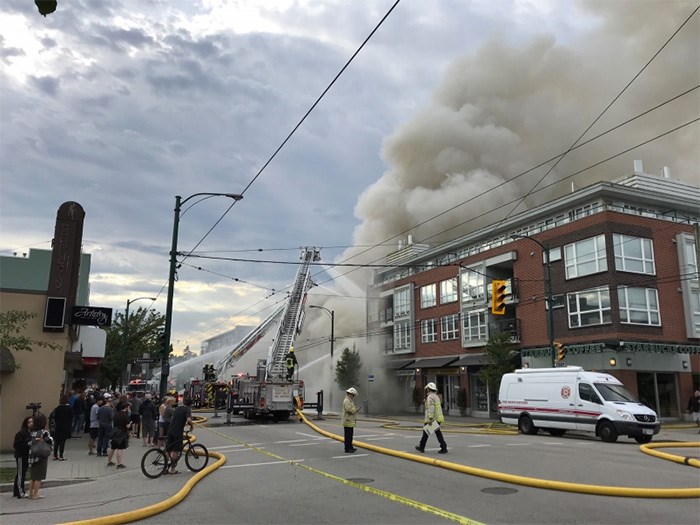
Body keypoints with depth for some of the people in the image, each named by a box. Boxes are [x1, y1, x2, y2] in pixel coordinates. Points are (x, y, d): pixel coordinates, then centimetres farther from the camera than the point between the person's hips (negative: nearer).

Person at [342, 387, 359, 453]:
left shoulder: (350, 401, 17)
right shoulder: (346, 401, -17)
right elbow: (350, 410, -26)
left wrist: (355, 409, 3)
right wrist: (355, 409, -9)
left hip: (350, 422, 10)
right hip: (347, 421, -10)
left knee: (350, 435, 17)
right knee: (348, 436, -6)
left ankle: (350, 447, 25)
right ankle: (347, 449, -2)